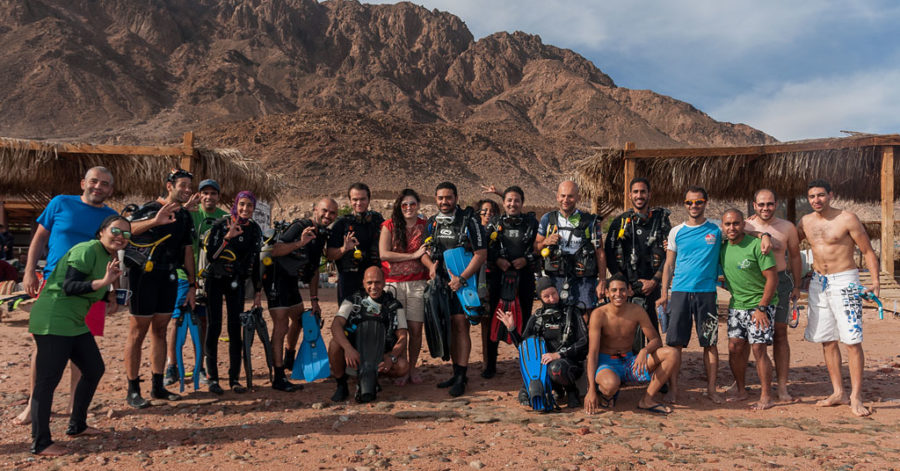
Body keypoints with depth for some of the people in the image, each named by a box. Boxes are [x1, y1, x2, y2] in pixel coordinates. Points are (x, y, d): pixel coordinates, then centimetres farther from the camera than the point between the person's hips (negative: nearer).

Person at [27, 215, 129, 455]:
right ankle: (40, 443, 0)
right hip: (53, 321, -10)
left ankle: (77, 425, 27)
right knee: (48, 380, -6)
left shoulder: (109, 258, 13)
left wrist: (112, 280, 8)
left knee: (94, 369, 13)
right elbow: (69, 286, -24)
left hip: (75, 323, 10)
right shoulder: (87, 251, -15)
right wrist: (103, 281, -33)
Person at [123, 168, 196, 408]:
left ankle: (157, 386, 20)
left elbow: (188, 251, 14)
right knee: (138, 332, -1)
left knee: (160, 330, 12)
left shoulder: (185, 217, 10)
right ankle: (133, 391, 6)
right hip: (144, 275, -6)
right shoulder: (149, 209, -10)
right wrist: (154, 221, -46)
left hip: (169, 278, 6)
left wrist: (192, 285, 11)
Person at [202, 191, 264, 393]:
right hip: (215, 280, -3)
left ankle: (234, 379, 8)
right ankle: (213, 378, 6)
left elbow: (255, 262, 9)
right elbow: (210, 256, -15)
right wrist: (228, 237, -26)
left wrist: (258, 291, 8)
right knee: (214, 327, -3)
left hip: (236, 283, 3)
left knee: (235, 329, 0)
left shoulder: (255, 230, 3)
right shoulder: (221, 225, -9)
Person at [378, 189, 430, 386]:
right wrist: (413, 255, -8)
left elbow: (426, 253, 7)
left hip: (417, 283, 1)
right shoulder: (389, 226, 5)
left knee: (416, 328, 0)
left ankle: (413, 368, 18)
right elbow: (383, 253, -6)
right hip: (393, 283, -1)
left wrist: (434, 267, -12)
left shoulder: (424, 226, 10)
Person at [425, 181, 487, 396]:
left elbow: (481, 254, -11)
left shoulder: (469, 221, -8)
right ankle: (457, 373, 21)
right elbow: (426, 251, 19)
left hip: (463, 282, -6)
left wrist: (461, 278, -18)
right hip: (441, 282, 6)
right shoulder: (432, 223, 10)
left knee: (460, 326, -9)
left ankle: (461, 378, -3)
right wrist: (431, 266, -3)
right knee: (449, 327, 10)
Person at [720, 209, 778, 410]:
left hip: (760, 304, -5)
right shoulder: (722, 248, 2)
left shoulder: (756, 246, -15)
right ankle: (740, 390, 20)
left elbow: (772, 278, -15)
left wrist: (761, 307, -17)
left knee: (758, 349, -8)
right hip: (736, 305, 6)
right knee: (734, 347, 5)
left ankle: (766, 396, 4)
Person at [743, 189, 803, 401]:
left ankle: (782, 386, 9)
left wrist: (796, 286, 13)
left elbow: (795, 257, 13)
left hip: (779, 282, 0)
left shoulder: (787, 228, 4)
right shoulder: (745, 226, 2)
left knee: (780, 334, 3)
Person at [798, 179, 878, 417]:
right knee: (827, 340, 9)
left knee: (852, 340, -8)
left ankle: (856, 397, -3)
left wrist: (875, 282, -12)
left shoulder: (847, 219, -7)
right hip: (818, 282, 5)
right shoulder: (806, 222, 7)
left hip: (844, 281, -5)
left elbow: (868, 251, -4)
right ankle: (838, 392, 19)